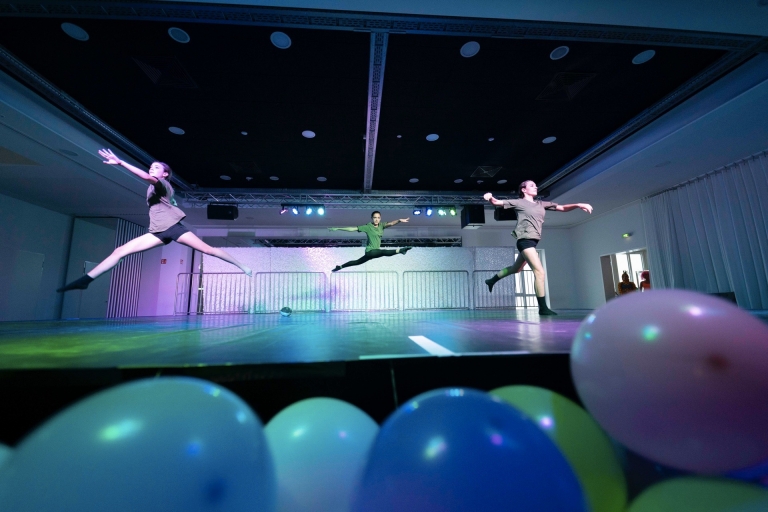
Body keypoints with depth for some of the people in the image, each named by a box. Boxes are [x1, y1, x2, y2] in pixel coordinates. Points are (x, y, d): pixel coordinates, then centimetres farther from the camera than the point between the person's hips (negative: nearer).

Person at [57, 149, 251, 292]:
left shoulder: (163, 184, 0)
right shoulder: (152, 188, 25)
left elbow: (147, 177, -23)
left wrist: (120, 162, -29)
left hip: (173, 228, -7)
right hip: (159, 232, 7)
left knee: (208, 249, -12)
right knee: (120, 251, -3)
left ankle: (242, 267, -8)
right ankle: (85, 279, -2)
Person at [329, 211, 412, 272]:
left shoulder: (381, 225, 2)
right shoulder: (368, 227, -9)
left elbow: (390, 223, -17)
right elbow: (352, 229, -6)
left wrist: (399, 220, -37)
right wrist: (337, 229, -5)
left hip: (375, 251, 6)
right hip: (371, 251, -6)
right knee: (384, 252, -36)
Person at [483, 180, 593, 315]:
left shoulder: (541, 204, 16)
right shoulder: (518, 202, -1)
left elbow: (562, 208, 15)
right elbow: (497, 202, -6)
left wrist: (578, 205, -3)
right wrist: (490, 197, -28)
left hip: (533, 241, 8)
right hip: (525, 240, -8)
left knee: (516, 269, 22)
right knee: (539, 272, -15)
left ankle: (492, 280, 40)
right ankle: (543, 308, -9)